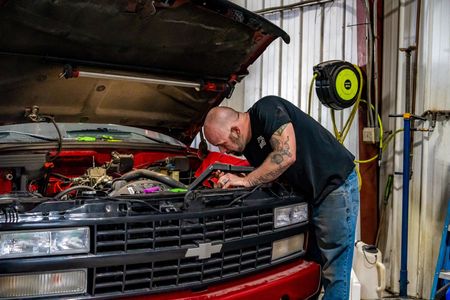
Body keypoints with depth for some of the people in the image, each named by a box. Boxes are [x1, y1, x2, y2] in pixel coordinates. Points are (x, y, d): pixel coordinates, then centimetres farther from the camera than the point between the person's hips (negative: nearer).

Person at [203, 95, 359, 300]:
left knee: (334, 272, -5)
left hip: (337, 185, -9)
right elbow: (268, 177, 10)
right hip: (311, 194, 9)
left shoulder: (267, 109, -18)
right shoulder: (249, 146, 7)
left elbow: (286, 156, -28)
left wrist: (246, 181, -21)